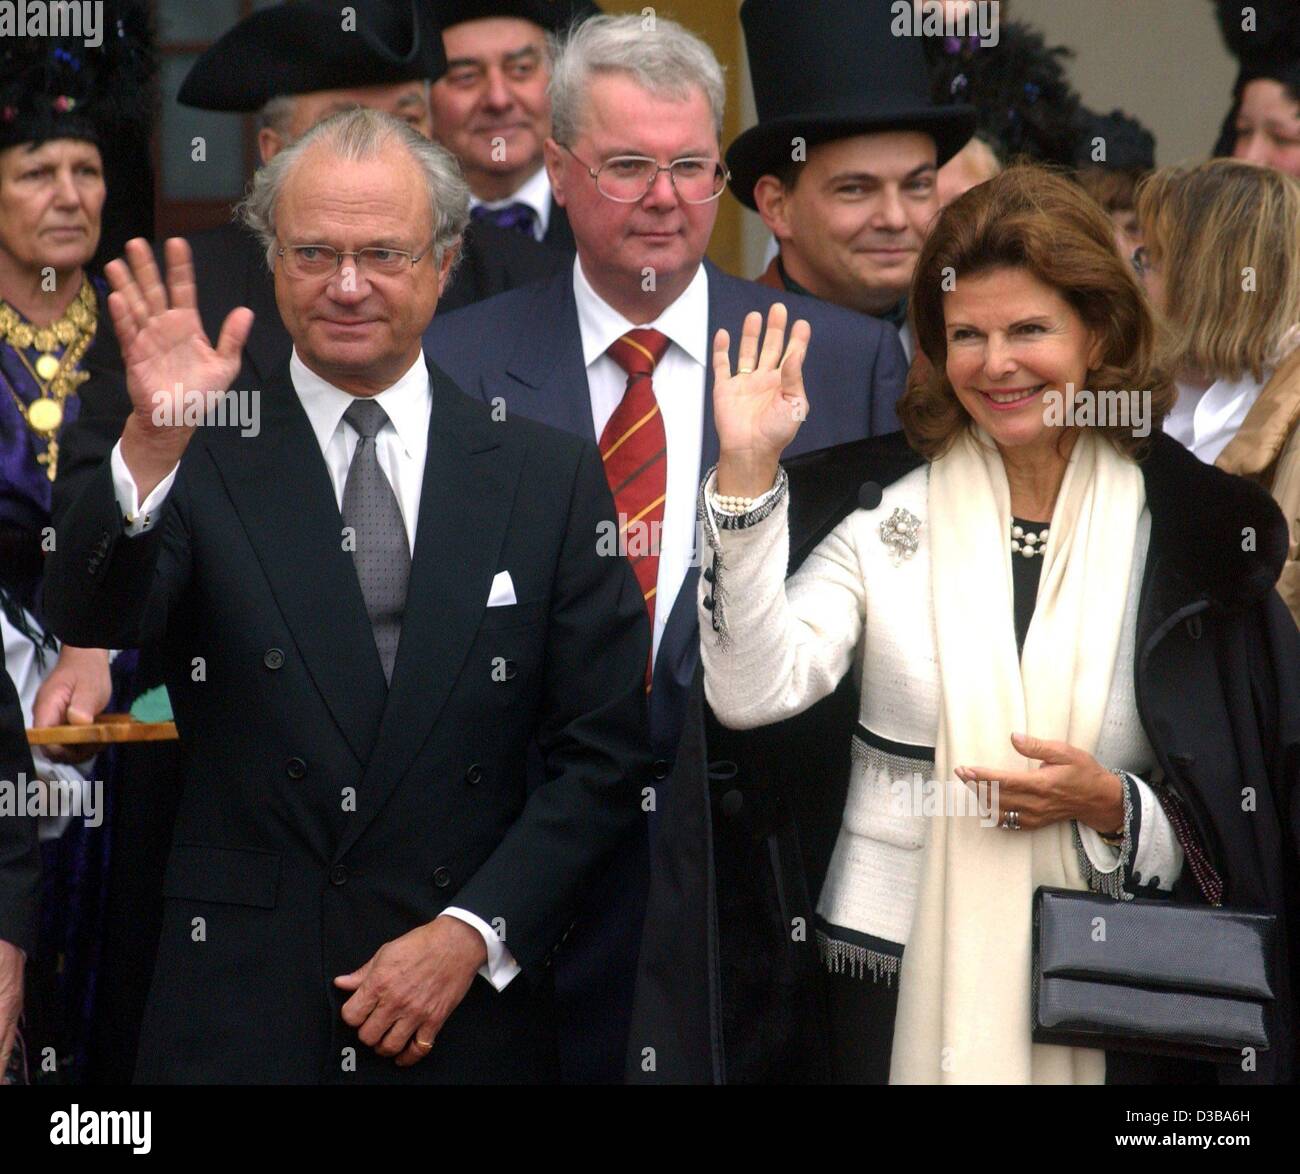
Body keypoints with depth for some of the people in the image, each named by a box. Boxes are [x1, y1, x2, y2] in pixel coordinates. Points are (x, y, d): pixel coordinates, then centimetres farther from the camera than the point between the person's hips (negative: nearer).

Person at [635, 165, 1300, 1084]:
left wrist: (1112, 807, -14)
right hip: (894, 989, 0)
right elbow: (754, 692, -15)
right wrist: (746, 474, -19)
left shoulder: (1194, 533, 0)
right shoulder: (883, 511, 0)